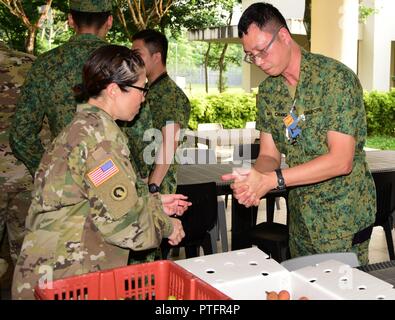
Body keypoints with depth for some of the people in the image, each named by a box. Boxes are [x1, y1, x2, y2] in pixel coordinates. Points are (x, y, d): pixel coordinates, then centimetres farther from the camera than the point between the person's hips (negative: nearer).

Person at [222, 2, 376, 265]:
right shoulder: (268, 91, 3)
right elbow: (269, 154, 4)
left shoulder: (336, 78, -18)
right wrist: (253, 180, -19)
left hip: (344, 221, -6)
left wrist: (272, 180, -25)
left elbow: (341, 161, -23)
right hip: (300, 219, 6)